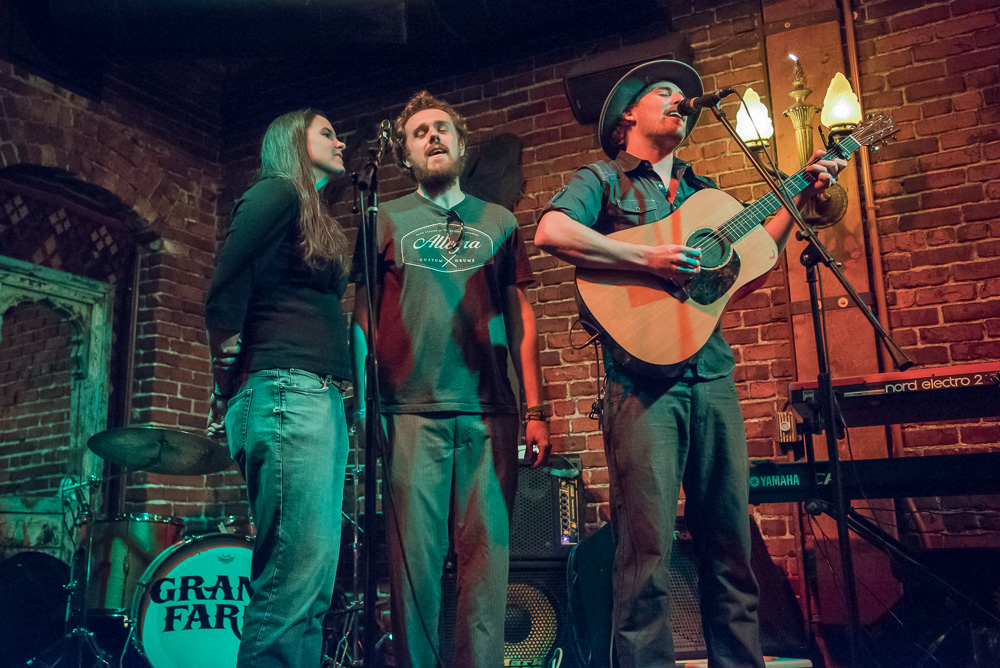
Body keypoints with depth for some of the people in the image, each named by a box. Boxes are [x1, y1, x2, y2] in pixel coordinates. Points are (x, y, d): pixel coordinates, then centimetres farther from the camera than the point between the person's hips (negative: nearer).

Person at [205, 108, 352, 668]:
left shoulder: (315, 219, 29)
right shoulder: (276, 192, 2)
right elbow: (226, 289, -8)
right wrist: (229, 389, -8)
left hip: (322, 401, 9)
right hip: (286, 392, -9)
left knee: (313, 586, 6)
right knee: (296, 577, -14)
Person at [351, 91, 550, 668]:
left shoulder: (499, 222, 17)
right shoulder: (385, 220, 13)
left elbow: (521, 318, 14)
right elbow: (363, 316, 9)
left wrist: (535, 411, 6)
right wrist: (362, 404, -2)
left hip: (491, 411, 2)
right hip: (412, 410, -1)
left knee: (487, 556, 1)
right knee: (414, 558, -2)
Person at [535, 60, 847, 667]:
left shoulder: (701, 190, 25)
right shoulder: (602, 180, 8)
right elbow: (550, 233, -11)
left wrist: (802, 199, 17)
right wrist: (649, 259, -17)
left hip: (712, 373, 6)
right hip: (643, 375, -6)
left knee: (730, 538, 8)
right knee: (648, 543, -9)